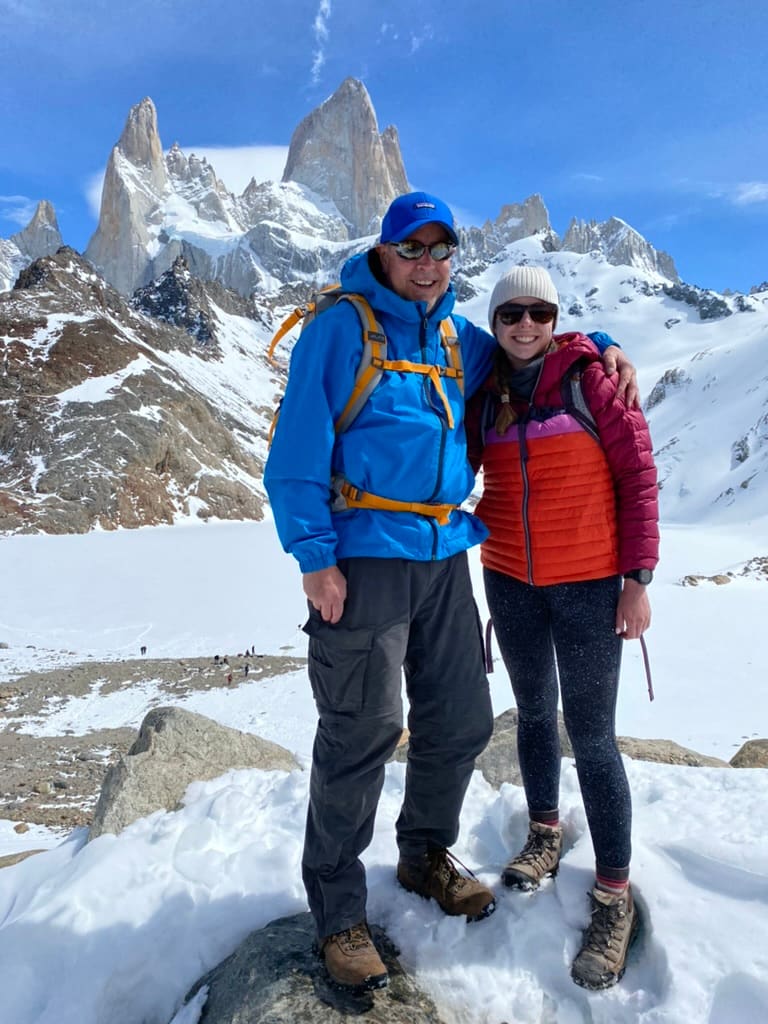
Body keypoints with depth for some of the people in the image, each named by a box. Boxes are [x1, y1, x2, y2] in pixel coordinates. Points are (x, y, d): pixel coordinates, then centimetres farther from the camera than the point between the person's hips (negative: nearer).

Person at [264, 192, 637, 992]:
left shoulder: (456, 337, 15)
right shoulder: (340, 328, -3)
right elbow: (298, 449, -9)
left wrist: (602, 347, 14)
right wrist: (313, 555, -16)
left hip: (445, 556, 7)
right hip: (365, 556, -6)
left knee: (461, 722, 13)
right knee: (361, 733, -3)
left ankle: (425, 857, 39)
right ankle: (337, 912, 19)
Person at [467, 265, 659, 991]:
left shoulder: (590, 377, -6)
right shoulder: (485, 395, 5)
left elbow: (638, 474, -6)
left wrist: (638, 577, -11)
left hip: (588, 584, -4)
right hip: (510, 582, 4)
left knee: (591, 736, 0)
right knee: (534, 714, 18)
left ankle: (614, 897, 17)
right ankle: (545, 832, 41)